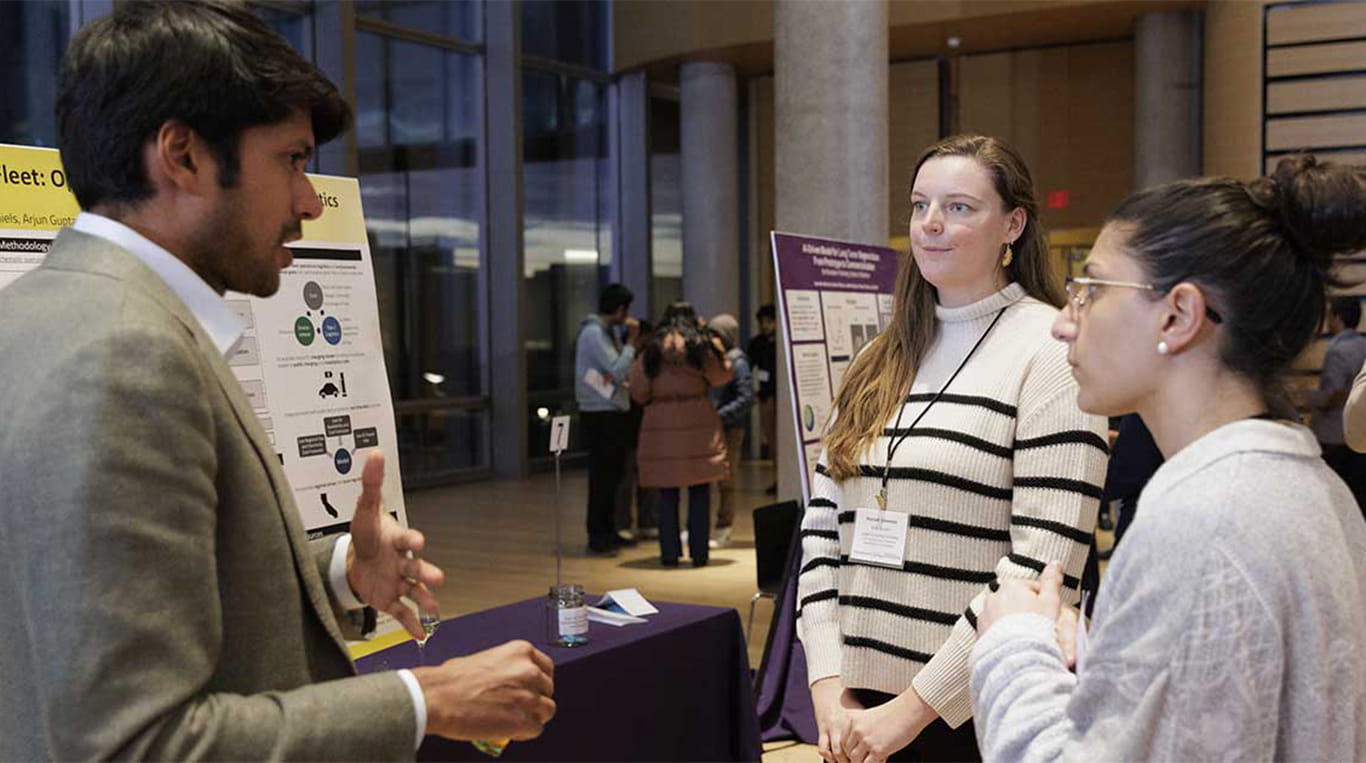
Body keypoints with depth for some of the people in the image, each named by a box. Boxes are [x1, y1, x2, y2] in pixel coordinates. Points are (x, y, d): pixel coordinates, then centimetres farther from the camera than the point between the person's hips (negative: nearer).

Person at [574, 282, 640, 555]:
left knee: (612, 474, 14)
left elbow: (617, 372, 12)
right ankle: (597, 537, -1)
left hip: (613, 412, 10)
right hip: (600, 413, -10)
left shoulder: (607, 332, 15)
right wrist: (631, 340, -12)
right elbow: (619, 371, -20)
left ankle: (608, 532, 22)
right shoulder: (593, 333, -15)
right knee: (602, 476, -6)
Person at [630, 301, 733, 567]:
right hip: (698, 423, -1)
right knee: (700, 492, 4)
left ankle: (669, 553, 8)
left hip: (660, 425, 1)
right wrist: (714, 343, 17)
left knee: (667, 493, 7)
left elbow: (639, 392, 4)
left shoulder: (651, 349, 5)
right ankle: (699, 553, 4)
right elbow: (722, 375, 11)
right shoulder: (701, 344, 0)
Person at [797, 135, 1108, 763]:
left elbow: (1044, 564, -16)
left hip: (979, 713, -5)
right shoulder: (879, 361, 8)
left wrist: (913, 707, -15)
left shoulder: (1049, 352, -9)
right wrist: (829, 689, -3)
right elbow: (823, 528, 7)